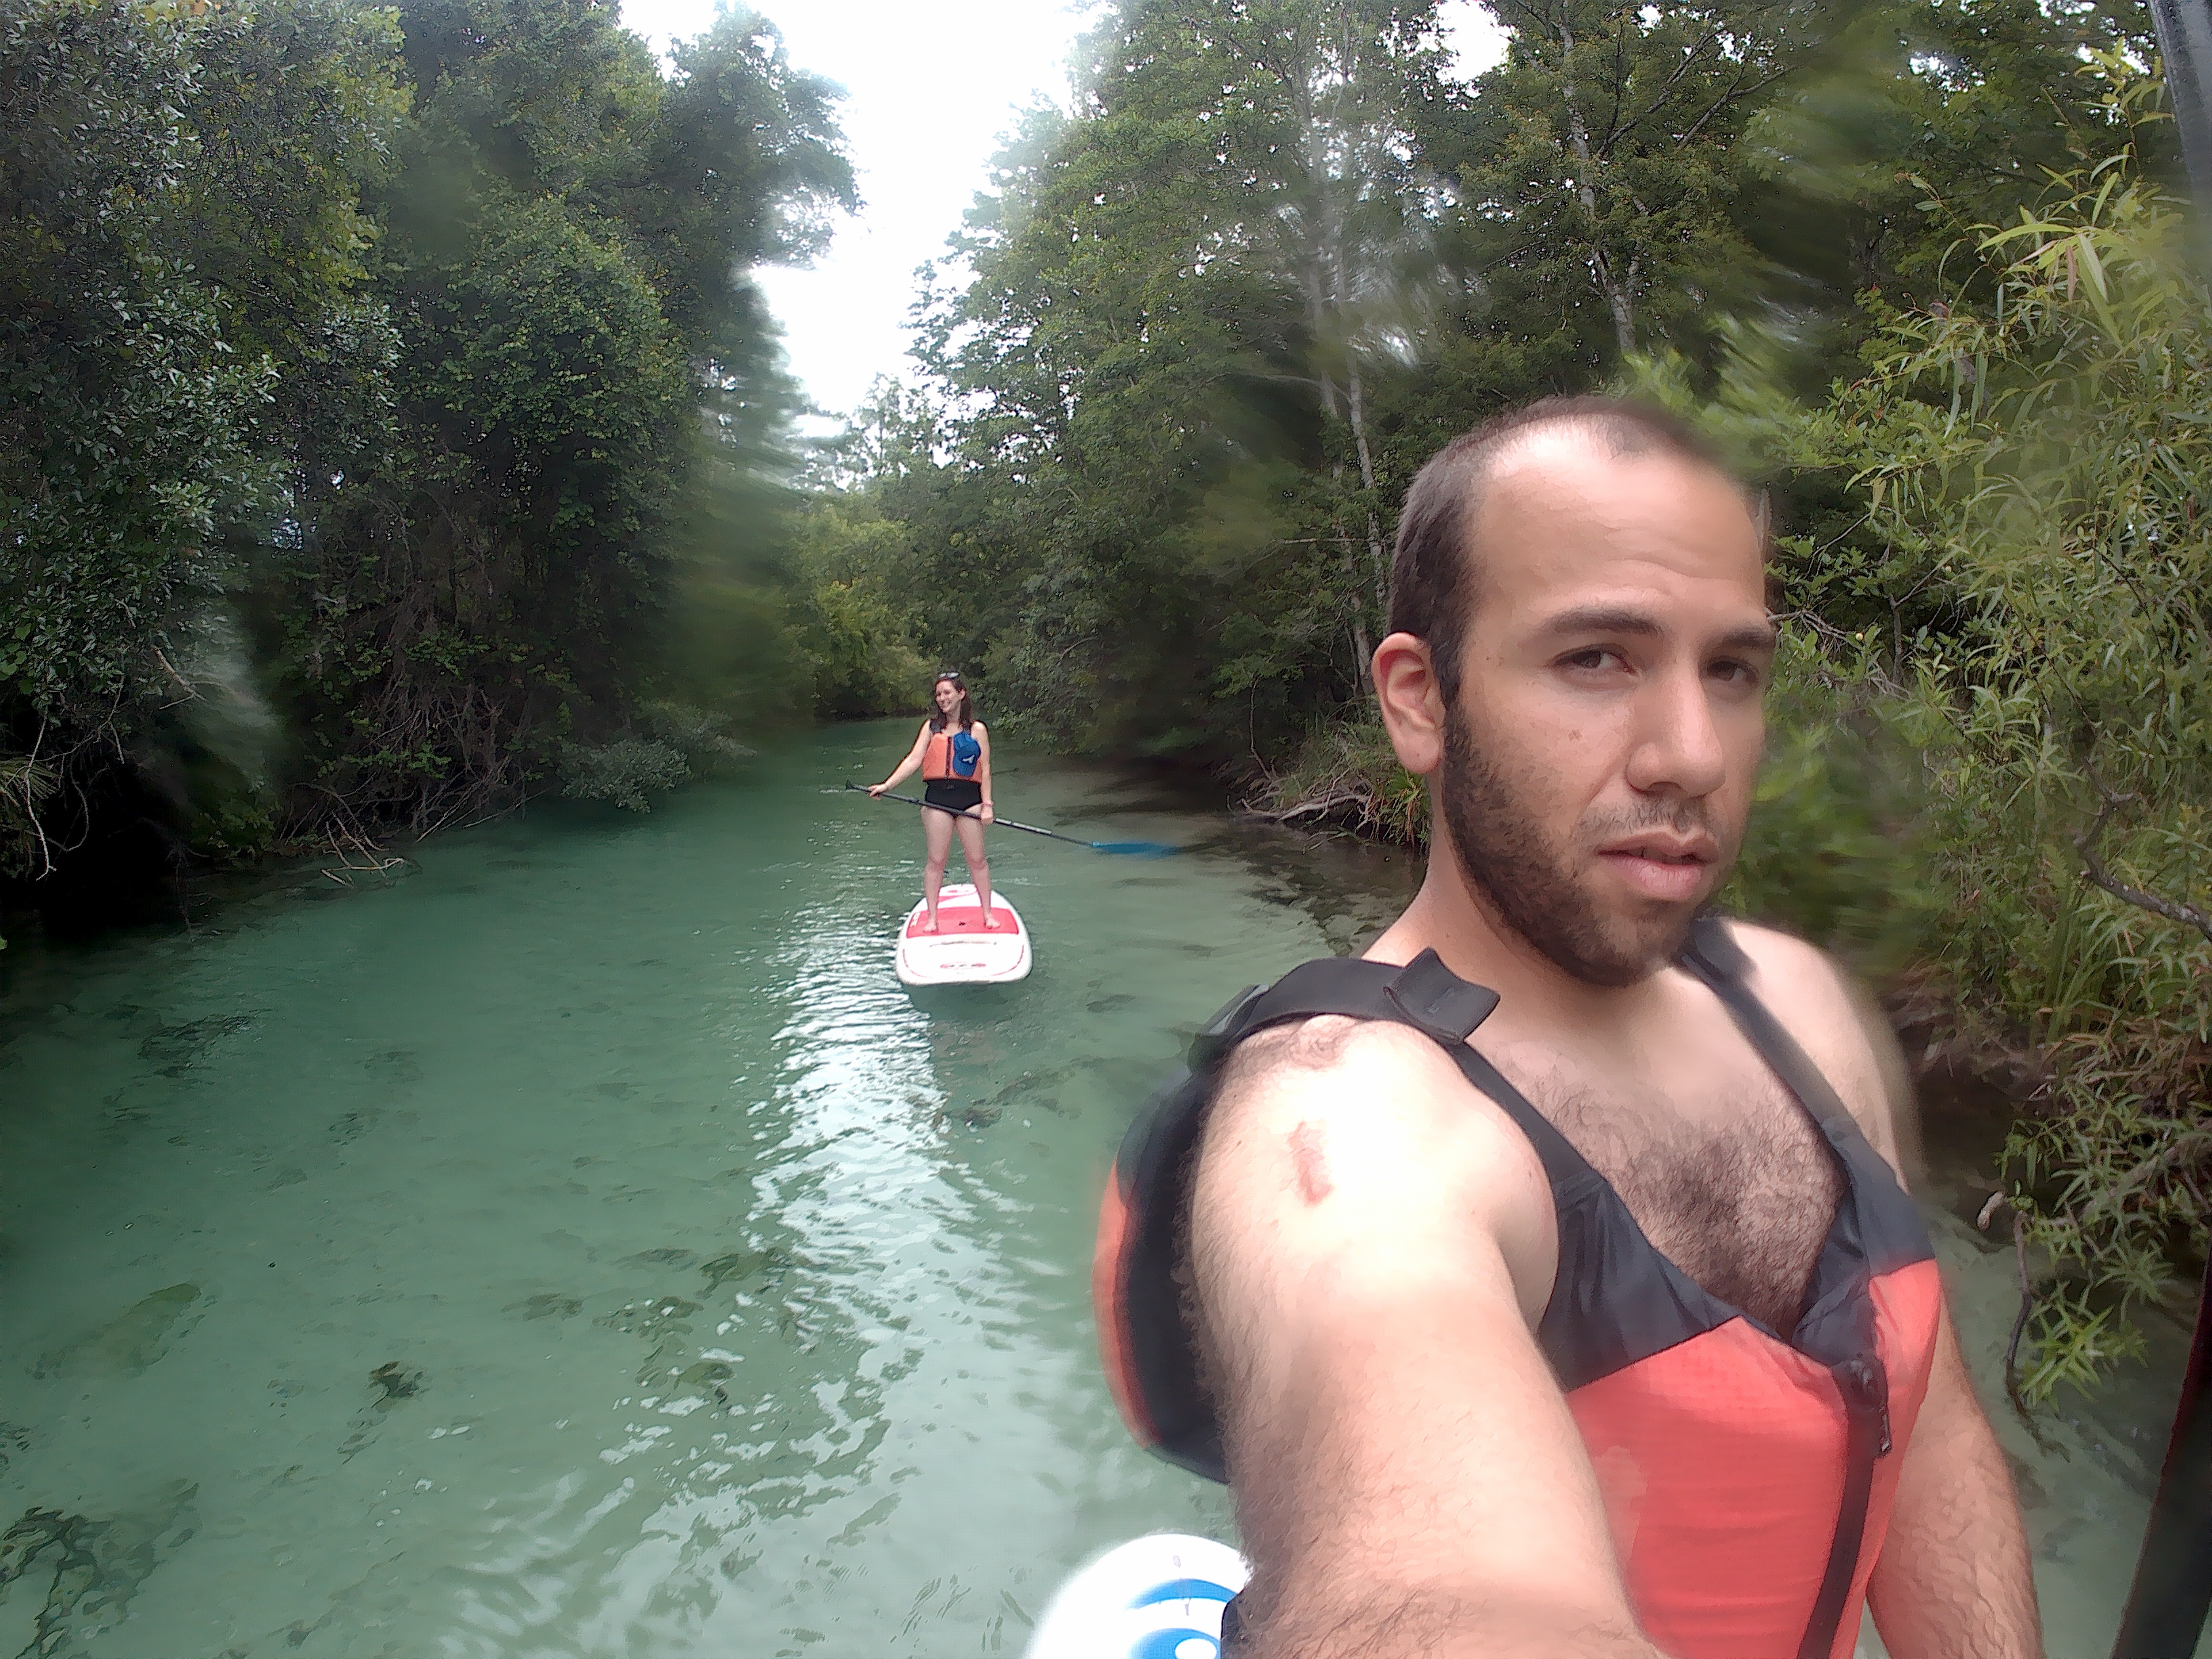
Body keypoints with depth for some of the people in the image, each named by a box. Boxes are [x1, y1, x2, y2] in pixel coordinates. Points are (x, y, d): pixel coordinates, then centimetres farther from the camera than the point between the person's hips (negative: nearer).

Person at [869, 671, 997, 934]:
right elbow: (913, 760, 2)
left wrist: (987, 805, -5)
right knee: (936, 860, 4)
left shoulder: (977, 730, 5)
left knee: (977, 859, 3)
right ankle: (932, 918, 10)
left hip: (969, 798, -2)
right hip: (937, 798, 2)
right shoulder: (931, 727, 10)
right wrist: (887, 785, -9)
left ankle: (987, 914, 14)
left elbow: (985, 770, 2)